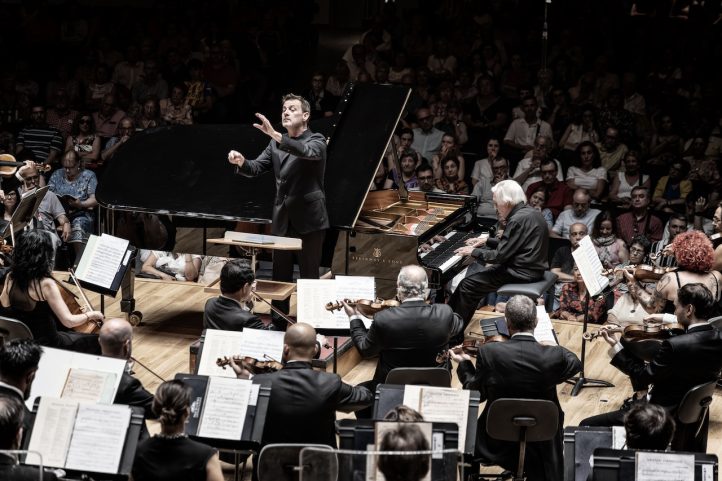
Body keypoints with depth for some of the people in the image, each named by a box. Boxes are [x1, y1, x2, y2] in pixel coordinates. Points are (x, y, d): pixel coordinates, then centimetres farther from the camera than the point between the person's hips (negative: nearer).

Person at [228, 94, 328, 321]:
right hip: (282, 218, 5)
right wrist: (241, 162, -19)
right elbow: (256, 168, 5)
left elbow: (308, 152, -30)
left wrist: (276, 135, -43)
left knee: (309, 276, 0)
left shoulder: (316, 140, -6)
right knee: (280, 276, 11)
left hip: (309, 218, -5)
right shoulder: (276, 144, 11)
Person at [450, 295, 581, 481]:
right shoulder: (555, 356, -19)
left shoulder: (489, 353, -19)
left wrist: (464, 364, 11)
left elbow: (477, 394, -6)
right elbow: (575, 363, 4)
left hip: (497, 442, 0)